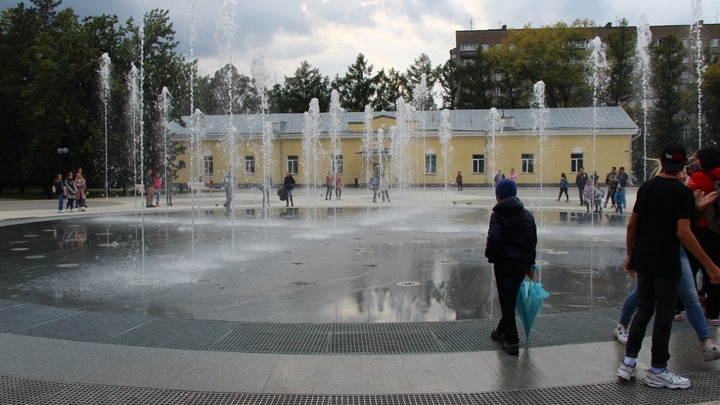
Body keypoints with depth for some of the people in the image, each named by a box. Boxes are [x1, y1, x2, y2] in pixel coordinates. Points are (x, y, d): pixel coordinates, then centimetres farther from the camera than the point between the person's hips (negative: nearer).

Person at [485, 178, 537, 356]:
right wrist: (530, 264, 17)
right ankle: (502, 331, 33)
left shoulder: (498, 215, -9)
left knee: (506, 300, 0)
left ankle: (512, 341, -2)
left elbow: (494, 239, -22)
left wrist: (491, 256, -5)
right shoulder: (527, 215, 9)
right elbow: (533, 240, 12)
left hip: (504, 262, -5)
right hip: (522, 262, 6)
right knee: (511, 298, 18)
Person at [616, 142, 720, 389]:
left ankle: (628, 362, 15)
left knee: (644, 309, 16)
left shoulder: (646, 187, 5)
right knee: (664, 314, 5)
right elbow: (683, 233, -20)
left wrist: (630, 255, 17)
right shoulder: (683, 193, -13)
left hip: (643, 260, 6)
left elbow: (632, 224, 7)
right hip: (666, 264, -6)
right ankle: (657, 371, 14)